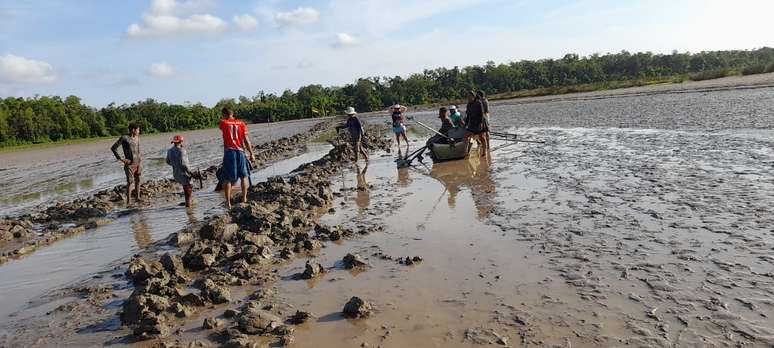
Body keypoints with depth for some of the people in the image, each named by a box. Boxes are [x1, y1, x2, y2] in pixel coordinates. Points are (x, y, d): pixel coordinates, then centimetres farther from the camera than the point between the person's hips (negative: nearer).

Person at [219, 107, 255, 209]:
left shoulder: (223, 123, 1)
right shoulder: (241, 124, 4)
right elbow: (246, 140, 0)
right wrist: (251, 153, 4)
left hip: (228, 152, -1)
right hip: (240, 151, 1)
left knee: (227, 178, 5)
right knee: (244, 176, 15)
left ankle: (228, 202, 3)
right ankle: (244, 198, 11)